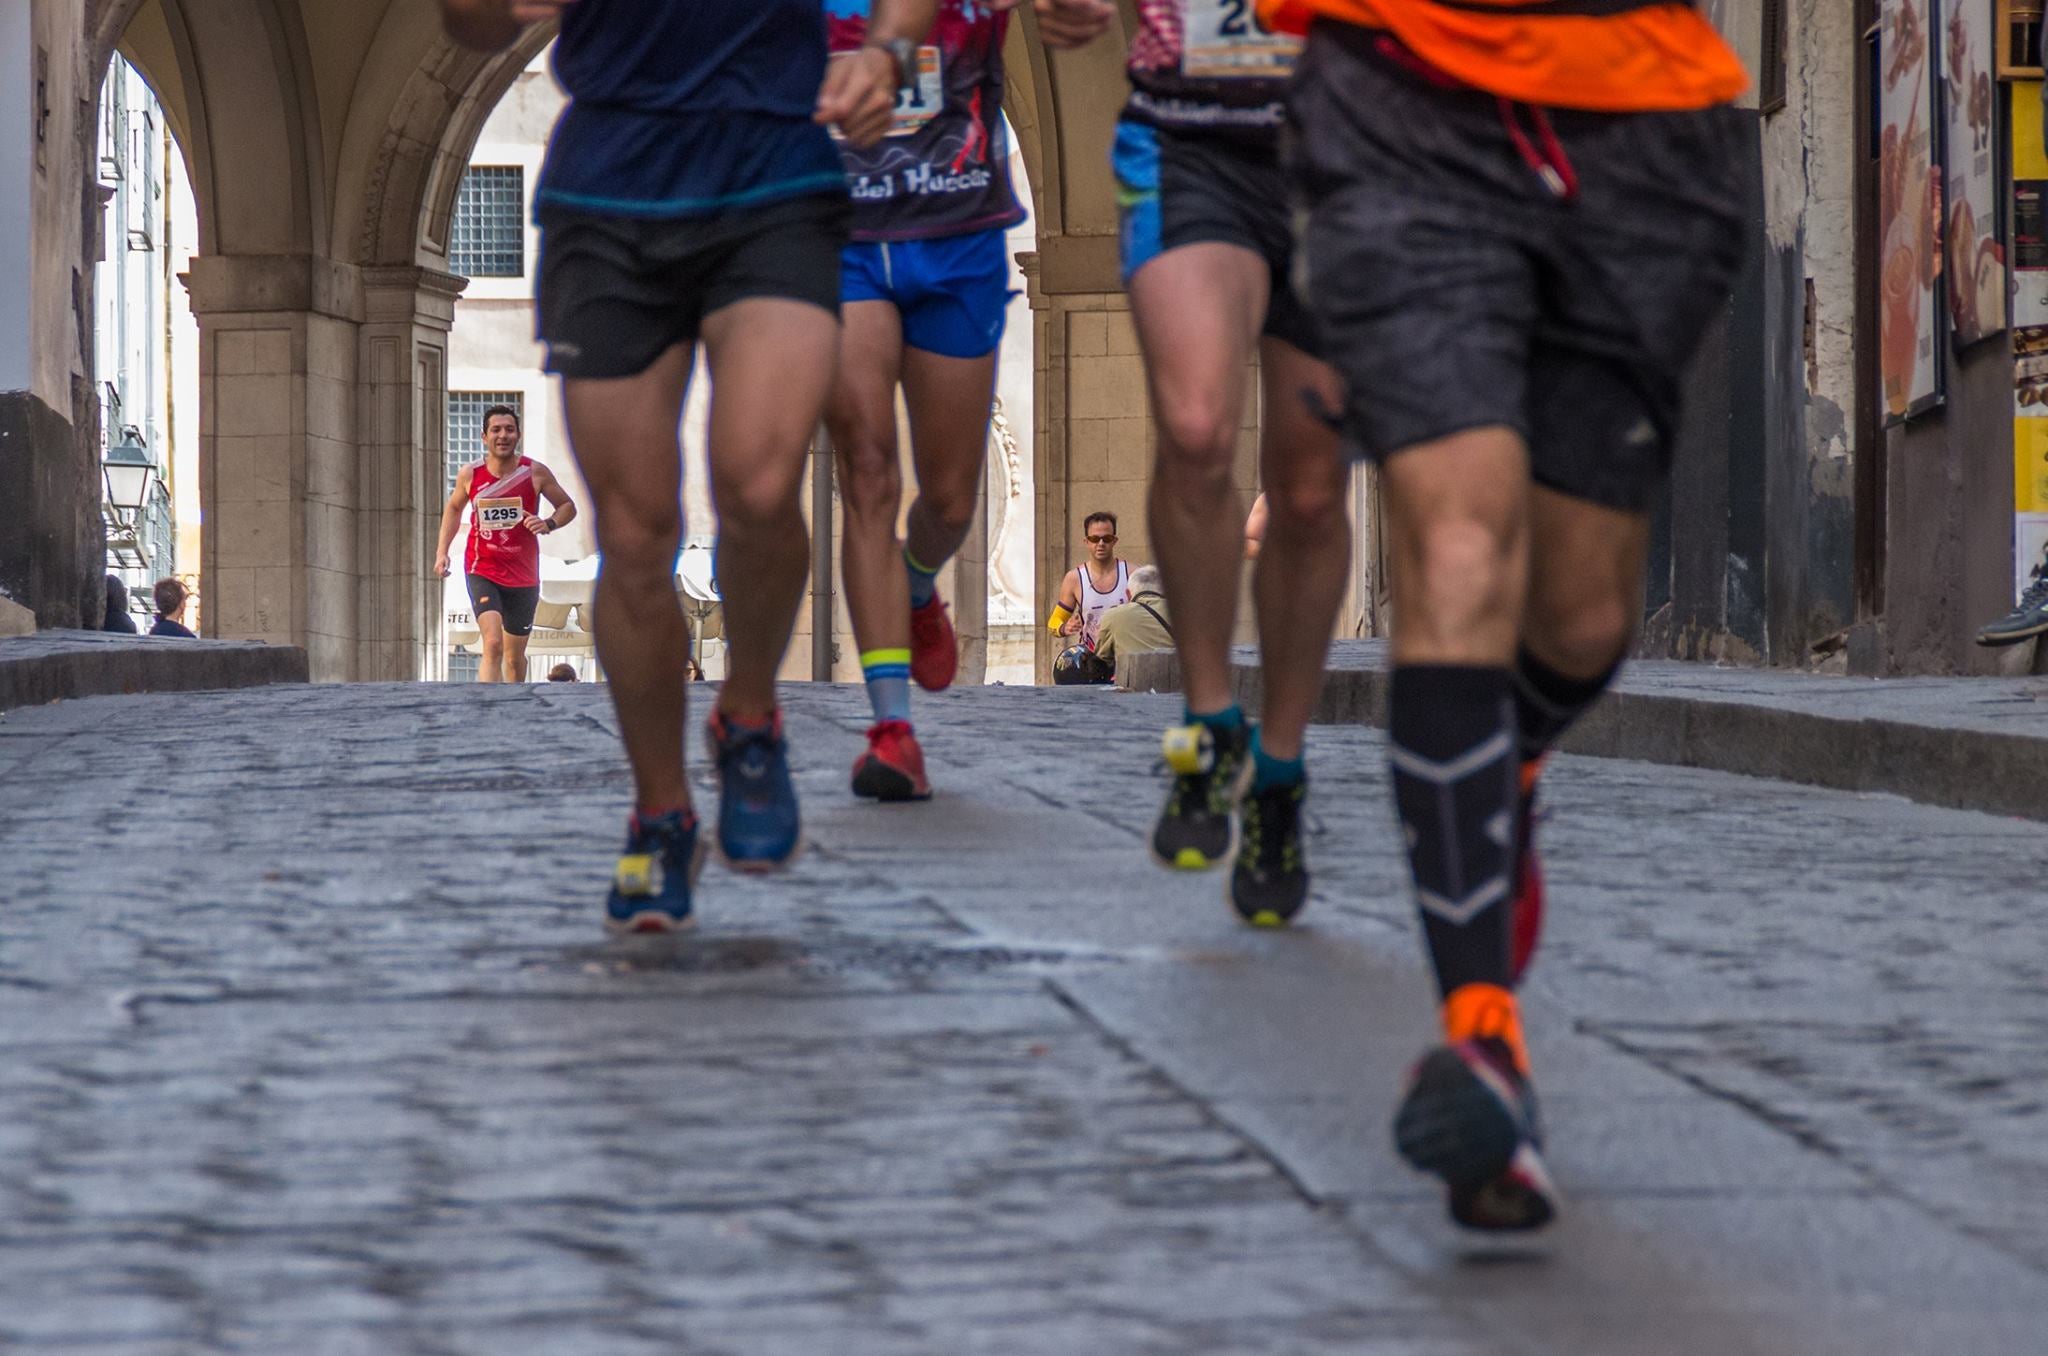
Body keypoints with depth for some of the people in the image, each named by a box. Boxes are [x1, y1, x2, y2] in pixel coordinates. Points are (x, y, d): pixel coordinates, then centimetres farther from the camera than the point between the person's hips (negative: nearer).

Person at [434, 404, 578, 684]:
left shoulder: (535, 473, -5)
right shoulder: (470, 475, -2)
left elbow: (568, 507, 7)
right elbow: (453, 507, 18)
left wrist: (548, 524, -15)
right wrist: (443, 551, 8)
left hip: (523, 575, 1)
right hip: (482, 571, -1)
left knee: (515, 656, 14)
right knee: (493, 644, -24)